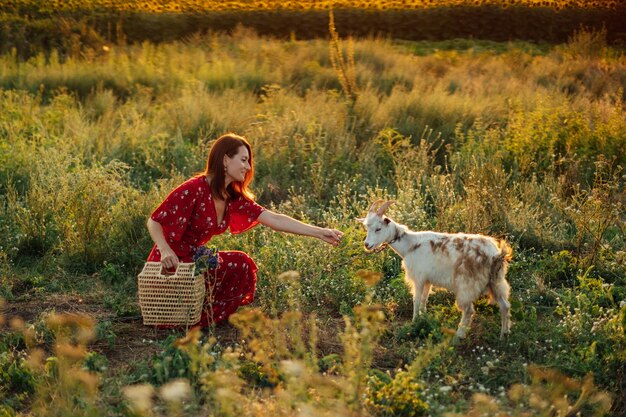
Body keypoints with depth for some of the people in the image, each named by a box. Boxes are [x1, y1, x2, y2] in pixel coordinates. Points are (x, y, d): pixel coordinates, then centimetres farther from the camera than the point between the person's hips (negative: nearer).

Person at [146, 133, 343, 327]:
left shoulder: (233, 197, 2)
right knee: (239, 264, -16)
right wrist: (165, 250, -34)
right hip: (173, 264, -8)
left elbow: (275, 220, -3)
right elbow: (154, 222, -16)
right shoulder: (194, 189, -20)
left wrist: (319, 233, -8)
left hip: (194, 260, 8)